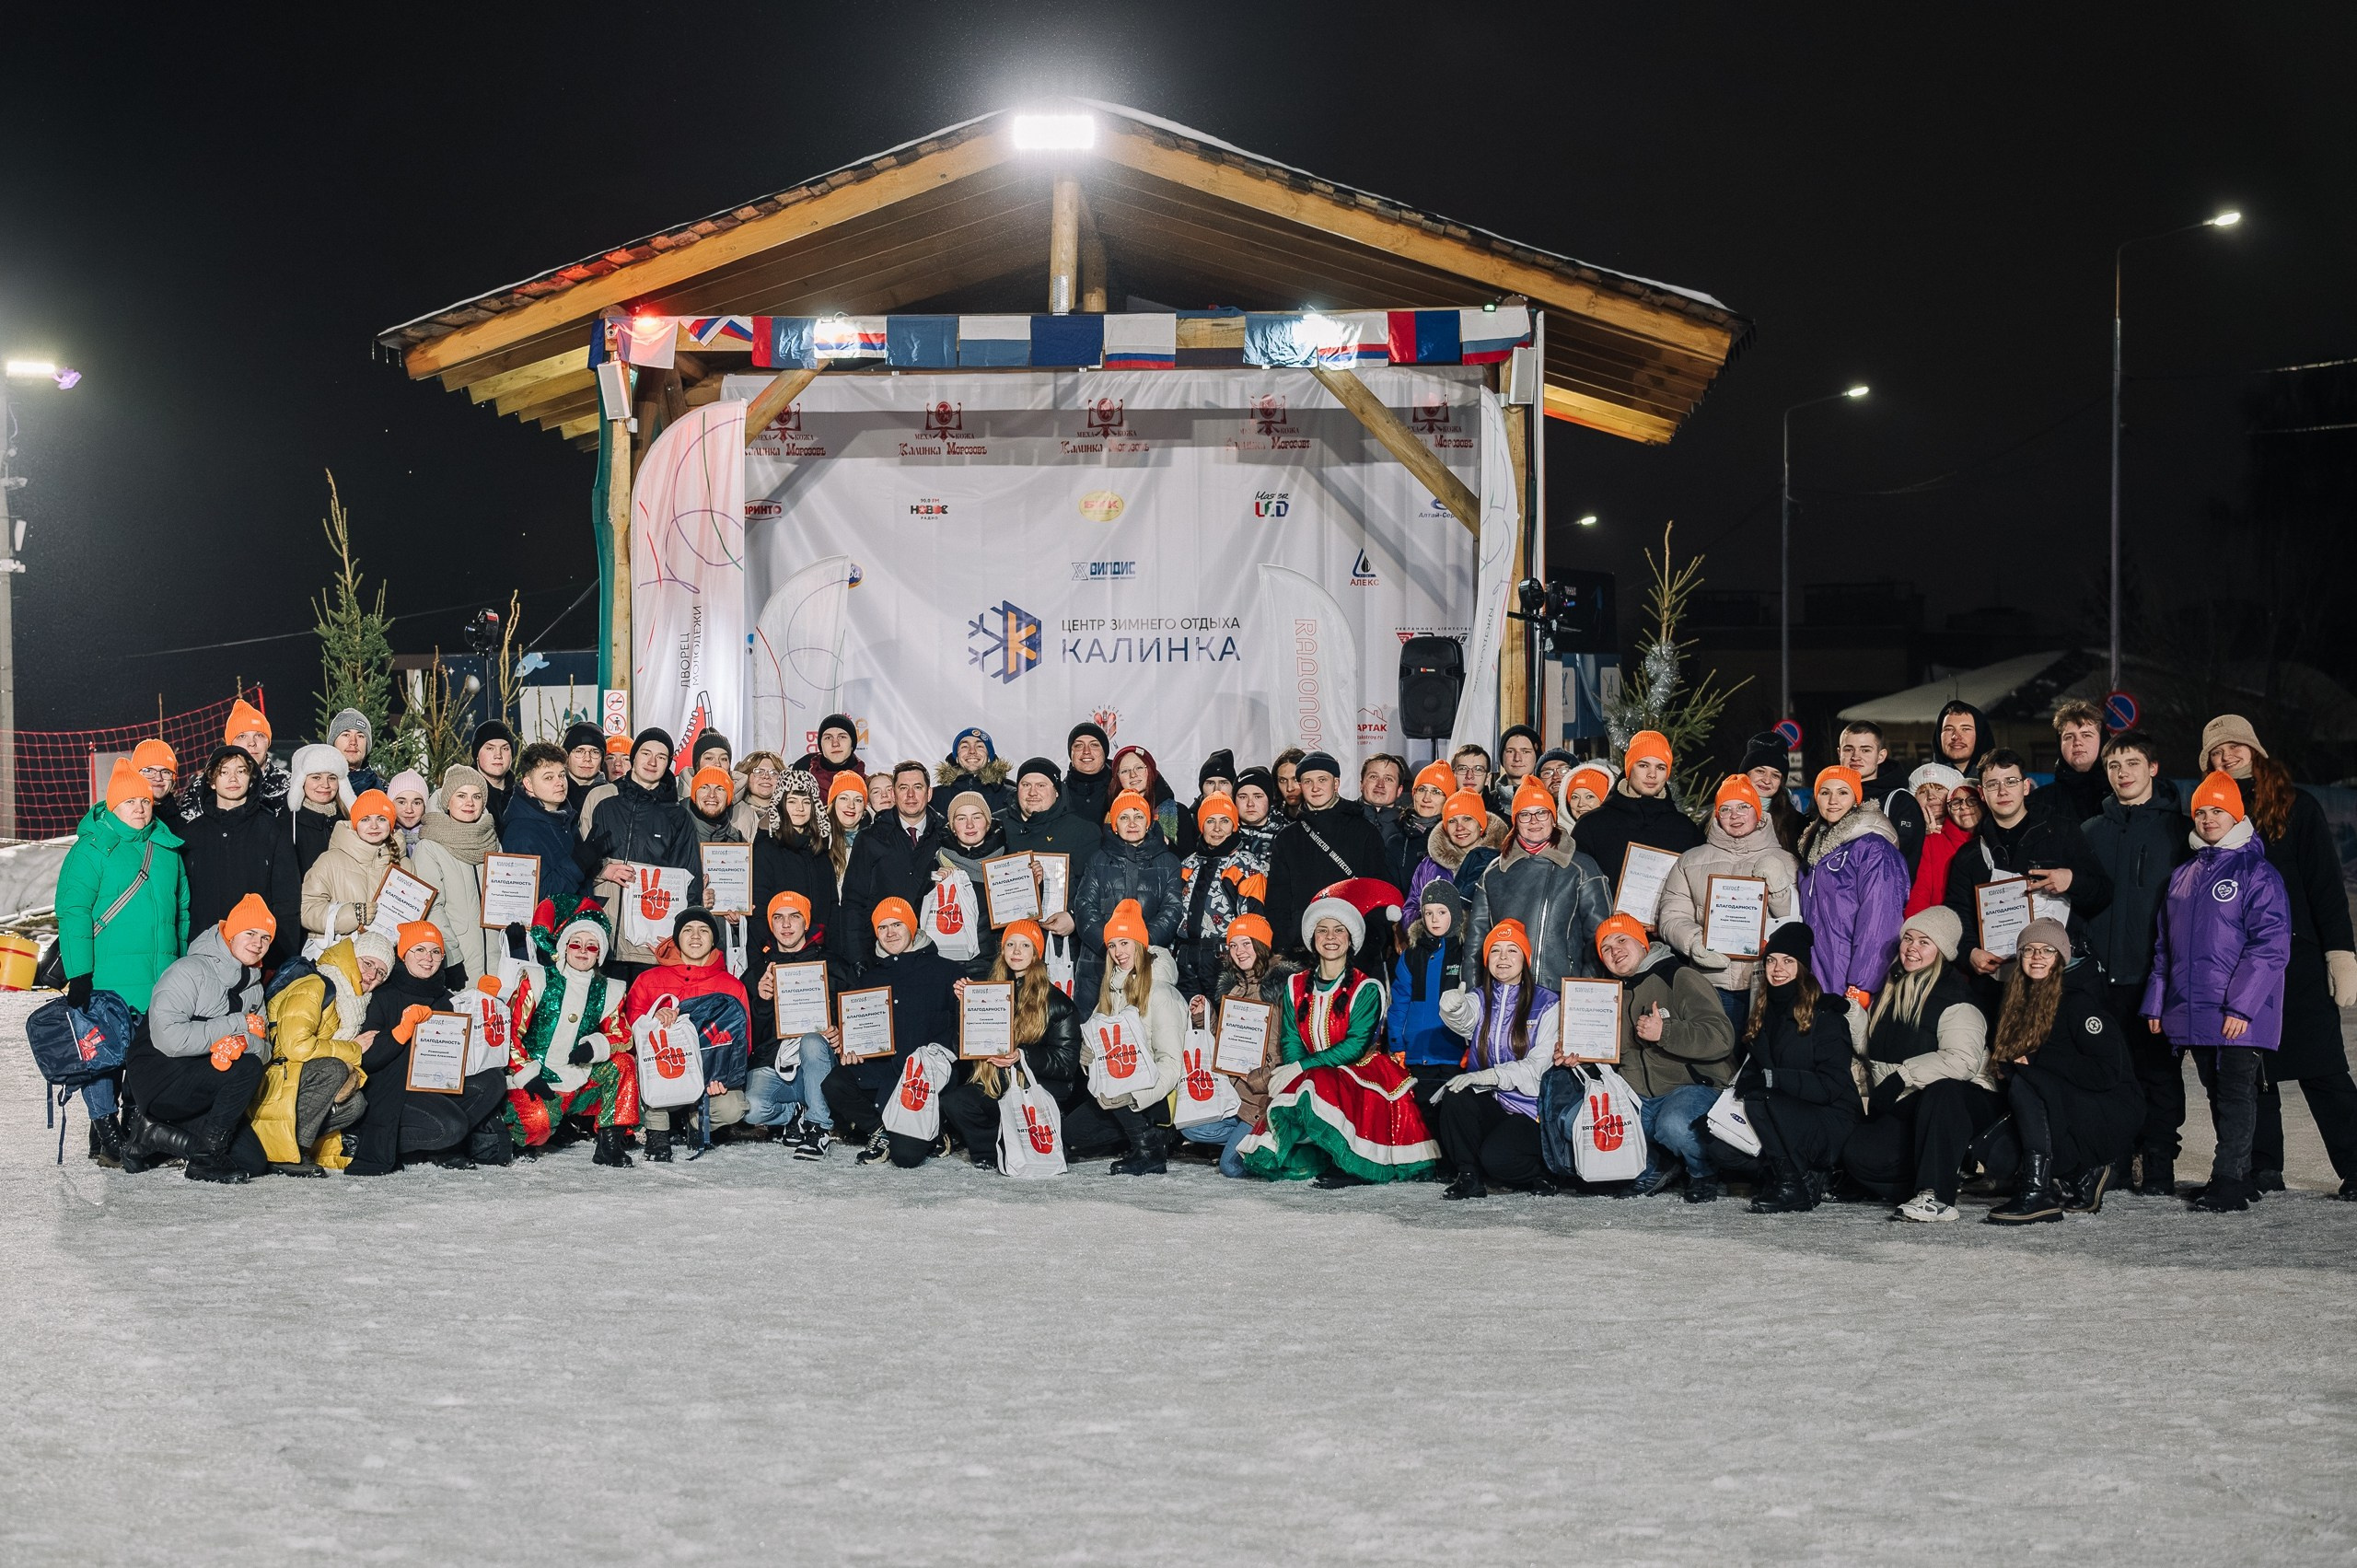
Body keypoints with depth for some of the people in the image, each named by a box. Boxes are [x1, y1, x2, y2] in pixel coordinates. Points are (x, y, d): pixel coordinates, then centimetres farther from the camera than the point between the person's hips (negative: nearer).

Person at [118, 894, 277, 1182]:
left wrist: (243, 1042, -24)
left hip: (196, 1089, 8)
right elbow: (167, 1037, -27)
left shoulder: (253, 986, 10)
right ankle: (207, 1158, -14)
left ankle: (153, 1133, 9)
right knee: (246, 1068, -29)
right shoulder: (191, 970, -15)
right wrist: (237, 1024, -22)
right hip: (156, 1077, -8)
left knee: (254, 1164, -3)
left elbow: (264, 1050, 1)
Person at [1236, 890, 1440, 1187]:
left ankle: (1351, 1166, -24)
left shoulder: (1366, 989, -3)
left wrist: (1301, 1068, -20)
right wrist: (1289, 1074, -16)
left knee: (1319, 1085, -35)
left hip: (1359, 1075, -4)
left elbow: (1355, 1045, -13)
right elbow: (1291, 1041, 6)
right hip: (1309, 1079, 4)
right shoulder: (1296, 985, 10)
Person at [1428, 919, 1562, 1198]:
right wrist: (1453, 1008, -42)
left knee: (1496, 1157, -28)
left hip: (1528, 1111, -4)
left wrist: (1489, 1076, -26)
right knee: (1454, 1099, -28)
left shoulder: (1546, 1005, -1)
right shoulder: (1479, 998, 9)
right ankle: (1470, 1178, -9)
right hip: (1488, 1103, 4)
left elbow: (1539, 1067, -12)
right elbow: (1464, 1019, -16)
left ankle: (1539, 1175, 5)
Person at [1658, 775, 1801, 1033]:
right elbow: (1672, 917, 7)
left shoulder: (1783, 862, 13)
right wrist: (1693, 942, -13)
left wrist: (1778, 884, -11)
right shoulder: (1691, 861, 15)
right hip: (1712, 981, 0)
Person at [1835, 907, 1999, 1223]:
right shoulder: (1890, 991, 14)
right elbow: (1868, 1048, 27)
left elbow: (1963, 1059, -26)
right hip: (1906, 1109, 6)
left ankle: (1937, 1196, -40)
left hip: (1955, 1101, -6)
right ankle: (1946, 1172, -6)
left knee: (1941, 1090, -41)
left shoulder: (1955, 998, -10)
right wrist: (1853, 1012, 10)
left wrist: (1902, 1075, -23)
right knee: (1858, 1155, -20)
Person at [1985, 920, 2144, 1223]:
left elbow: (2107, 1072, -19)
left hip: (2112, 1116, -8)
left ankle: (2038, 1192, -30)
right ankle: (2081, 1176, 3)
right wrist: (2009, 1062, -10)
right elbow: (2004, 1059, 14)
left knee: (2024, 1082, -28)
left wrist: (2034, 1061, -16)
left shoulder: (2078, 1001, -13)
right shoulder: (2021, 1002, 9)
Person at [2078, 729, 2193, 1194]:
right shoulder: (2091, 831, 14)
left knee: (2159, 1069, -1)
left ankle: (2159, 1167, 4)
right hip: (2104, 976, 3)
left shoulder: (2179, 828, 3)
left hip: (2159, 975, -3)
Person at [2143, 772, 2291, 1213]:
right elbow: (2164, 946, 20)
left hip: (2239, 1015, -7)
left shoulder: (2258, 874, -5)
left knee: (2236, 1092, -7)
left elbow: (2270, 946, -12)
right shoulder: (2182, 877, 16)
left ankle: (2229, 1181, -7)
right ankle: (2238, 1177, 17)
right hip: (2193, 1012, 7)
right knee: (2218, 1093, 10)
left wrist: (2241, 1005, -19)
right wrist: (2156, 1003, 12)